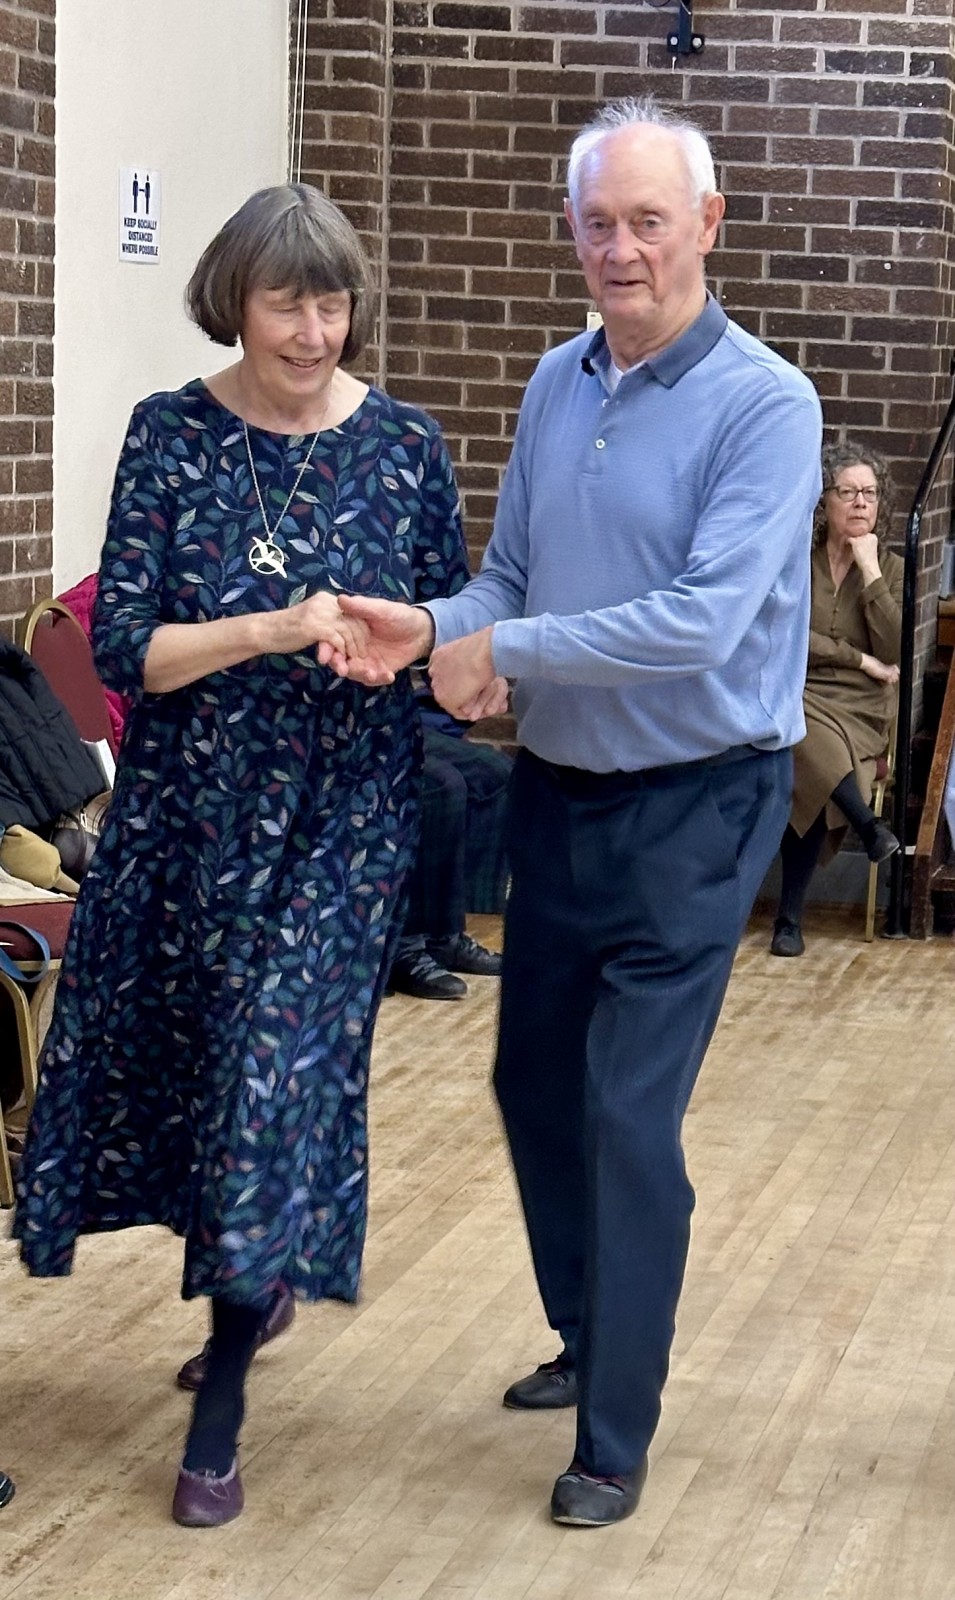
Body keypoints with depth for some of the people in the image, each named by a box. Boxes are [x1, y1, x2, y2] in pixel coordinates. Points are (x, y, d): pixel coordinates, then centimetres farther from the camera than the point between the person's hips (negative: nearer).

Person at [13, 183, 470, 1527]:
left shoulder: (405, 446, -3)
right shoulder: (173, 434, -5)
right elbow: (123, 648, -10)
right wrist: (275, 629, -25)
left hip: (340, 818, -1)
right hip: (187, 810, 2)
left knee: (284, 1073, -3)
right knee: (171, 1055, 13)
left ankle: (220, 1410, 10)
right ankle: (255, 1286, 42)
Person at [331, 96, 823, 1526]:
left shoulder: (764, 405, -15)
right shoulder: (556, 386, 5)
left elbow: (705, 618, -25)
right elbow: (511, 578, 10)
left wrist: (507, 652, -19)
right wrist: (429, 631, -11)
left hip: (692, 808, -7)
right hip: (558, 790, 7)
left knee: (630, 1114, -5)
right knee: (536, 1083, 17)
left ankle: (617, 1437, 9)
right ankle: (587, 1339, 39)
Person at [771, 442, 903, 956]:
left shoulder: (891, 568, 8)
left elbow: (894, 653, -4)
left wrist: (870, 573, -8)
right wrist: (859, 660, -7)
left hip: (859, 709, 1)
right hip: (796, 696, -1)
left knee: (813, 775, -29)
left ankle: (791, 914, -20)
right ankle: (867, 823, -28)